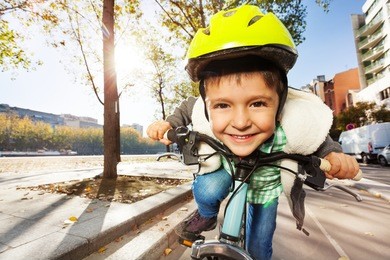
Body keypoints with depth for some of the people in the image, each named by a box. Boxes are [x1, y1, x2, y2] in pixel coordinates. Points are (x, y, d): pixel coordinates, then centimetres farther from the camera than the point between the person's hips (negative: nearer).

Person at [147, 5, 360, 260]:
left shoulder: (293, 127, -39)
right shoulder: (203, 115, -36)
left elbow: (318, 140, -16)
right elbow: (187, 109, -13)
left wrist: (334, 155, -34)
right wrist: (169, 124, -26)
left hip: (266, 185, 1)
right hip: (226, 169, 0)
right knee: (206, 192, -30)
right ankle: (207, 216, 7)